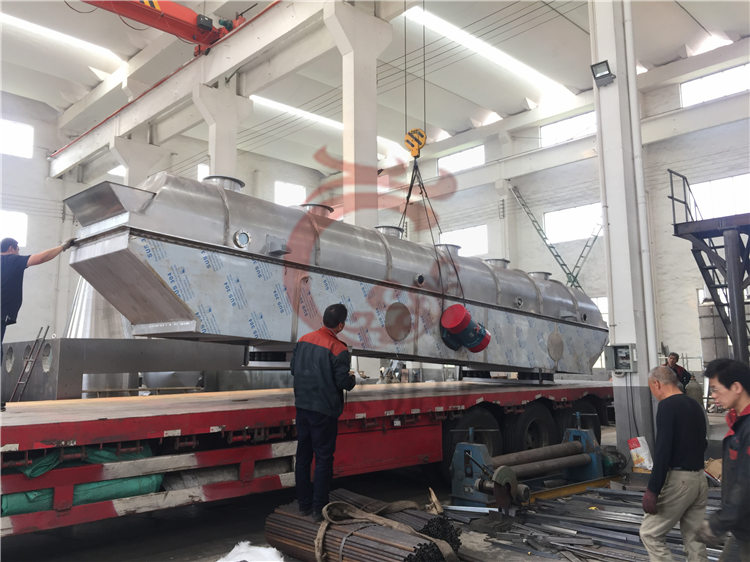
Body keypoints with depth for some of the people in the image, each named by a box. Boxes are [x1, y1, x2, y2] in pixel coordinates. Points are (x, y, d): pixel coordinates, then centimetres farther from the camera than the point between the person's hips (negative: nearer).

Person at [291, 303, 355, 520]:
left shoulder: (304, 340, 2)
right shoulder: (338, 350, -17)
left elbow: (293, 369, 10)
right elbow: (344, 382, -16)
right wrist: (352, 379, 5)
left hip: (302, 406, 6)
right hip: (324, 410, -6)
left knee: (303, 455, 15)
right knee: (323, 458, 4)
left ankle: (304, 504, 25)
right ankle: (319, 508, 10)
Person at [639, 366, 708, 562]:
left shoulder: (667, 406, -14)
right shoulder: (695, 405, 12)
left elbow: (663, 451, -20)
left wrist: (652, 490, -20)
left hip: (679, 480, -8)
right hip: (700, 479, 8)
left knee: (650, 533, 1)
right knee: (694, 537, 13)